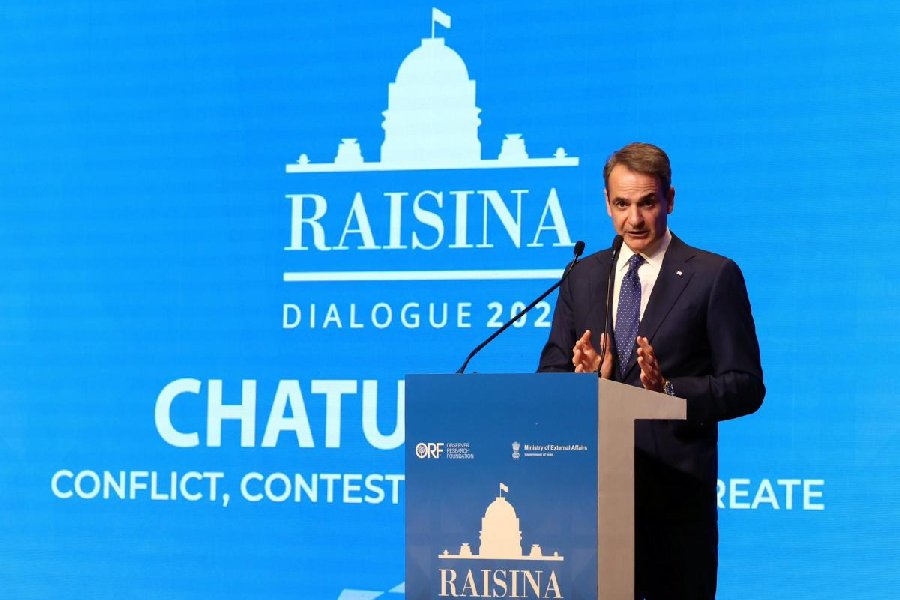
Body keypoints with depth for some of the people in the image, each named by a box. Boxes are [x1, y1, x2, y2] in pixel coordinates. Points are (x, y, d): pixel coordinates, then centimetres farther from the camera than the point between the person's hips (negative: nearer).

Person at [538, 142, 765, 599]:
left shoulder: (714, 276, 1)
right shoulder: (582, 278, 15)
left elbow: (746, 386, -2)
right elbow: (550, 374, 13)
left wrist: (669, 390, -18)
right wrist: (588, 380, -10)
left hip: (678, 491, -3)